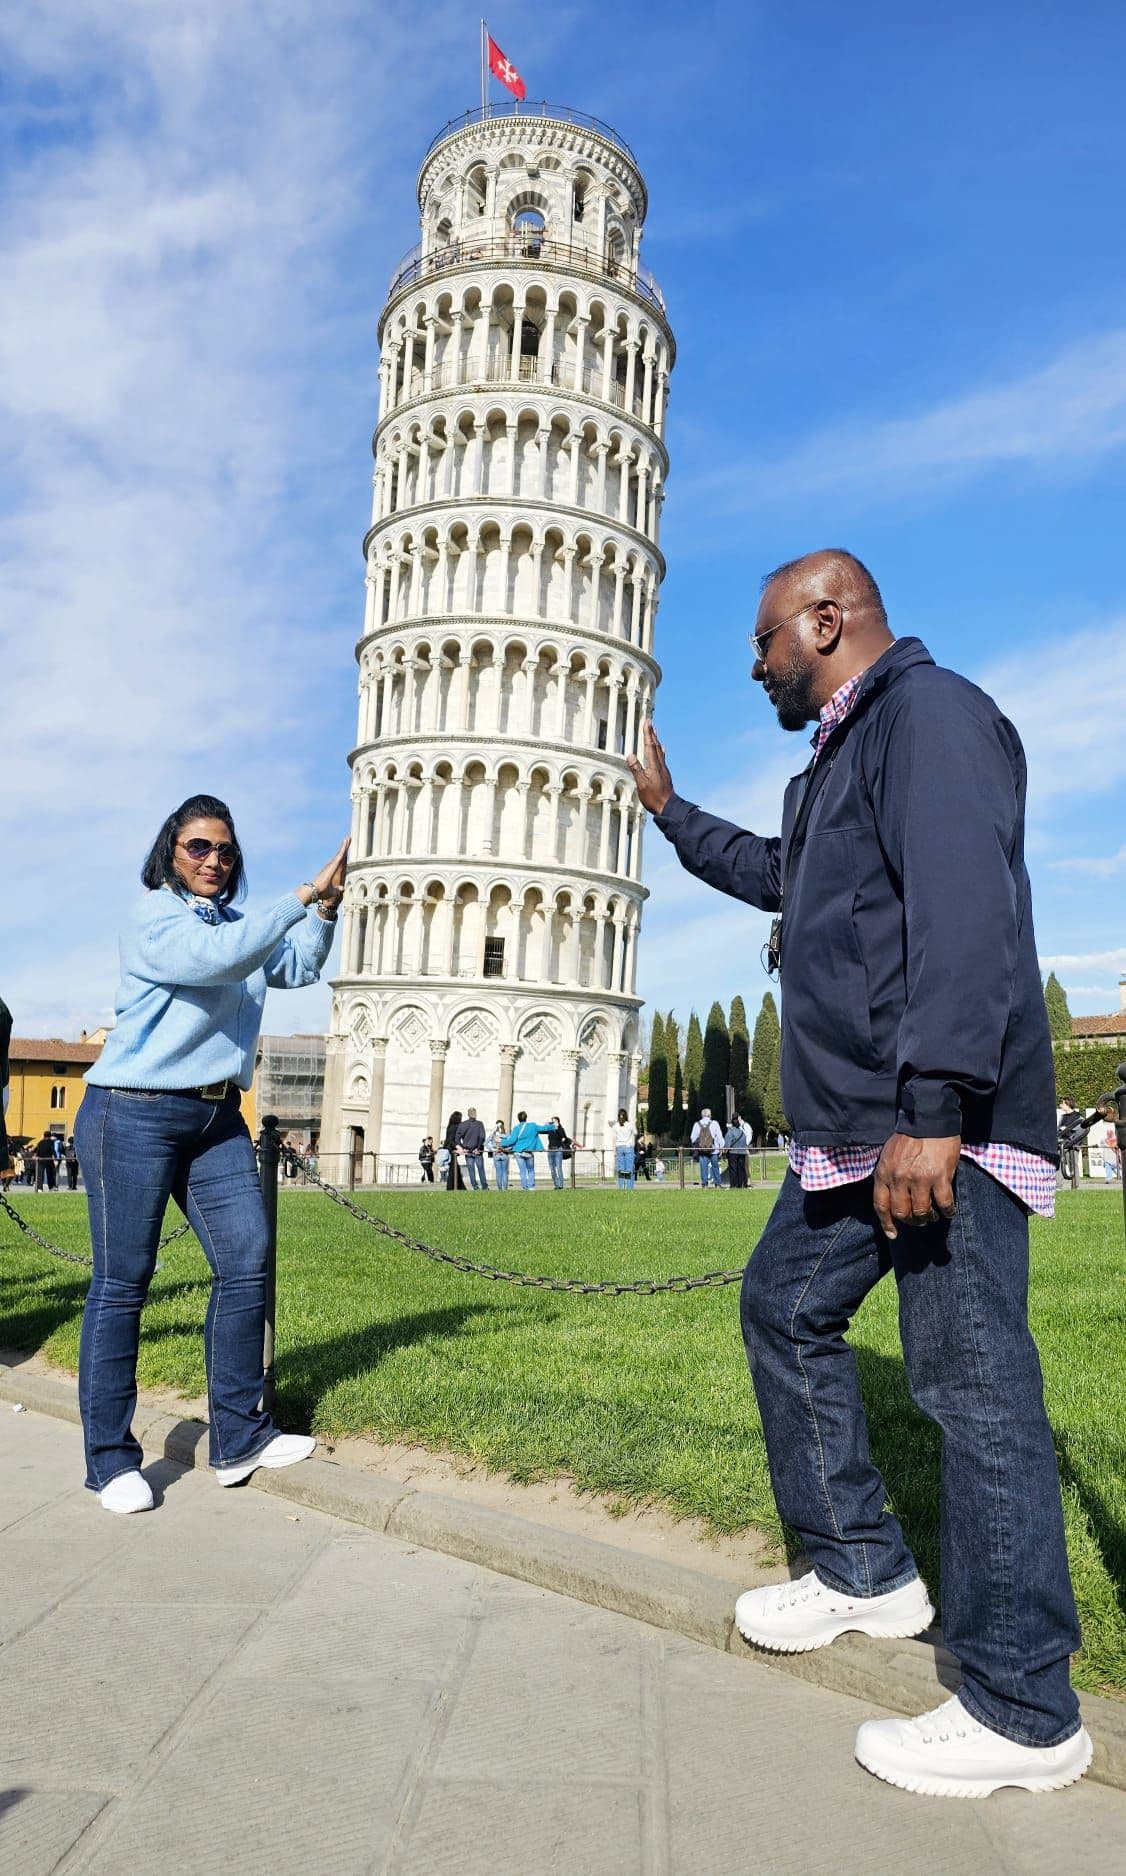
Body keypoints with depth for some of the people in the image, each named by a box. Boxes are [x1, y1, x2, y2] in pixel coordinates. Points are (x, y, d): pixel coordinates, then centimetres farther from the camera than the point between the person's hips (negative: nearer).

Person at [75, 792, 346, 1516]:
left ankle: (240, 1436, 14)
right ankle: (110, 1457, 12)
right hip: (135, 1116, -7)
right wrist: (302, 896, -26)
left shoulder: (236, 923, 15)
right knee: (123, 1284, 1)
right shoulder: (153, 917, -7)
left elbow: (298, 968, 8)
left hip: (217, 1117, 7)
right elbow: (217, 959, -25)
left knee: (247, 1266, 3)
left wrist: (325, 909, -8)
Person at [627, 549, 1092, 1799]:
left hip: (943, 1129, -11)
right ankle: (864, 1575, 31)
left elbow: (970, 909, -23)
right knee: (785, 1311, 17)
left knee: (971, 1383, -5)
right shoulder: (839, 760, 22)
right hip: (852, 1133, 11)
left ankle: (1022, 1715, 10)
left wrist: (934, 1110, -30)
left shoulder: (928, 714, -9)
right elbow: (778, 875, 40)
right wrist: (666, 808, 43)